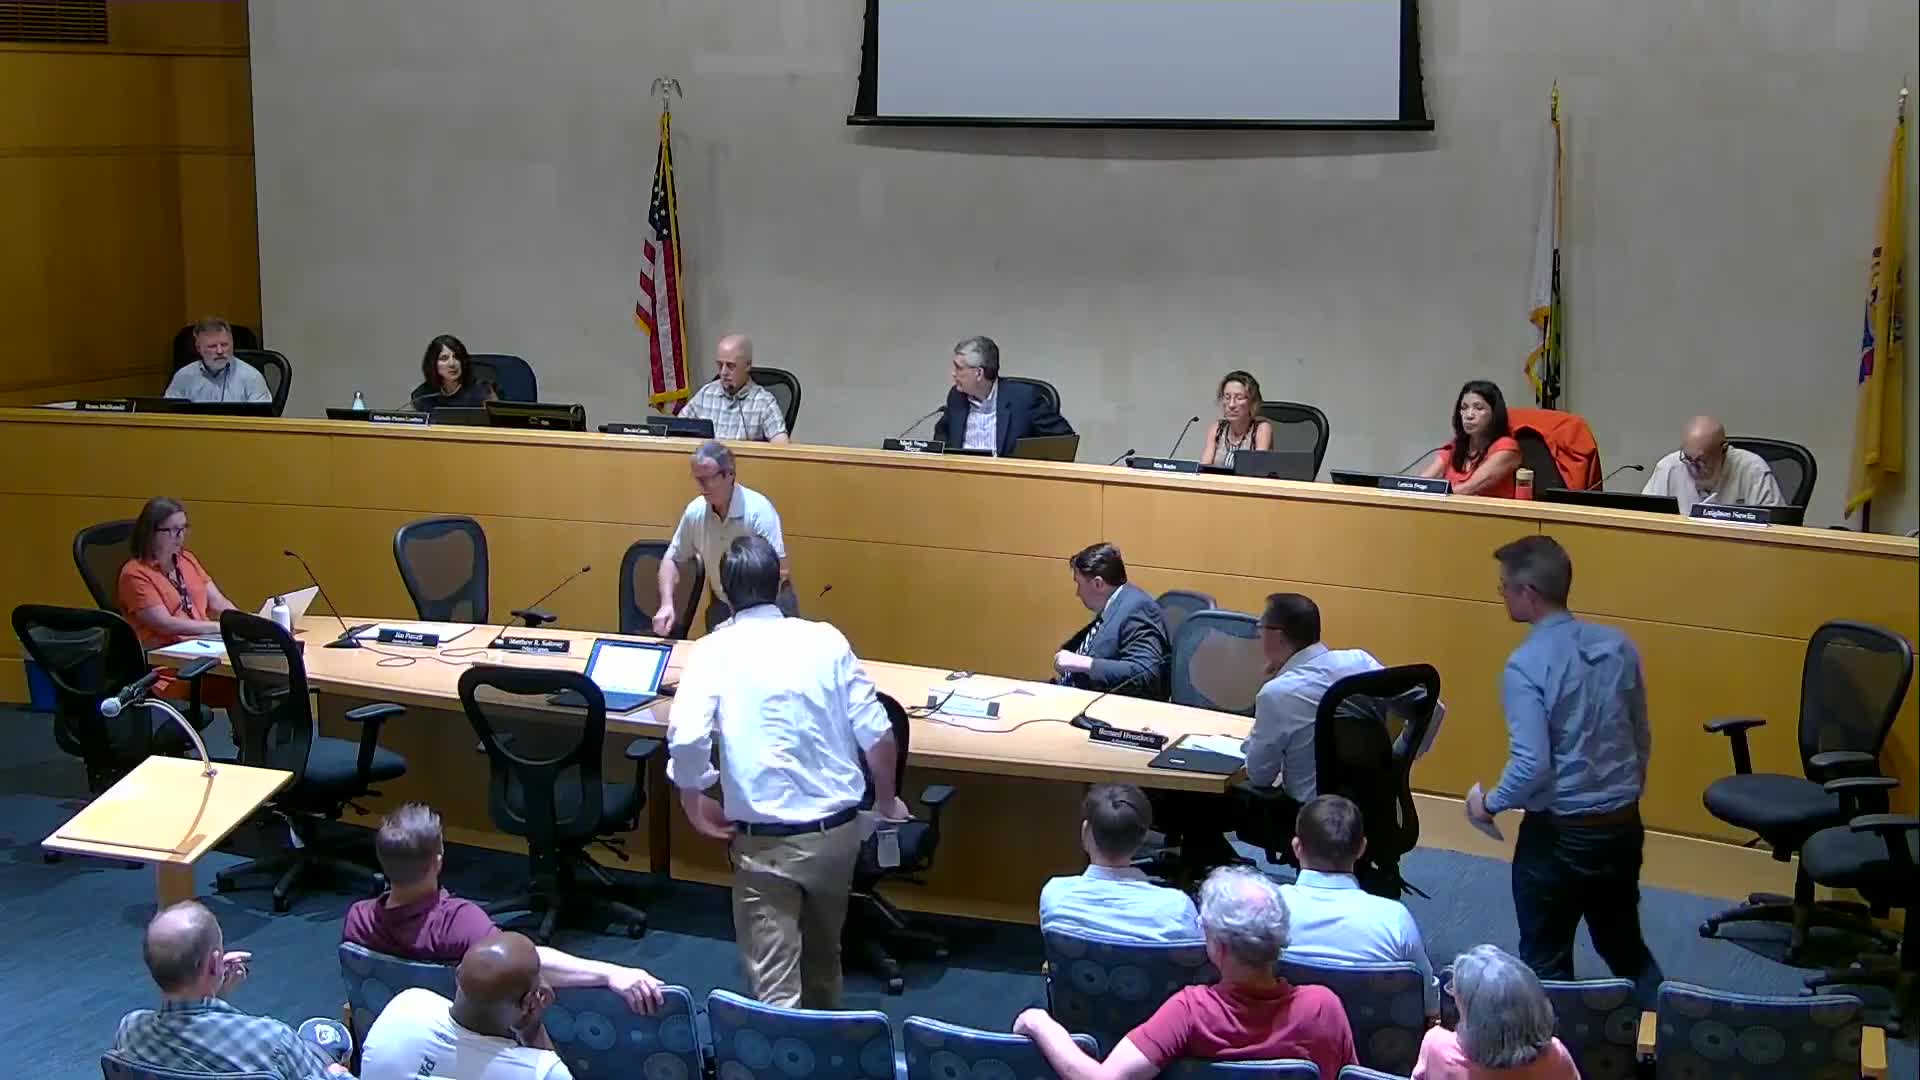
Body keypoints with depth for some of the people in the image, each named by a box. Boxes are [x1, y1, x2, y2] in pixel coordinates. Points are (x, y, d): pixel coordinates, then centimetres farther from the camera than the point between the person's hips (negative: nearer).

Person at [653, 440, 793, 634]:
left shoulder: (758, 510, -19)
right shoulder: (695, 511, -5)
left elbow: (779, 570, -21)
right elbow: (672, 560, 8)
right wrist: (667, 604, -8)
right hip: (724, 606, 4)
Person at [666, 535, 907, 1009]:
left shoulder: (714, 650, -6)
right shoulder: (826, 639, 0)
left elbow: (684, 740, -21)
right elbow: (877, 735, -1)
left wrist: (695, 807, -2)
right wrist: (887, 800, 17)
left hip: (766, 838, -4)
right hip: (838, 827, 4)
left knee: (775, 985, 1)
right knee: (824, 949, 28)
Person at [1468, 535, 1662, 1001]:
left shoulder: (1526, 665, -19)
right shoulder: (1618, 645, 0)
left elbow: (1532, 766, -24)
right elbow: (1642, 738, 10)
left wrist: (1489, 804, -6)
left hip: (1559, 833, -6)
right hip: (1624, 825, 6)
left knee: (1547, 963, 12)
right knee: (1625, 945, 22)